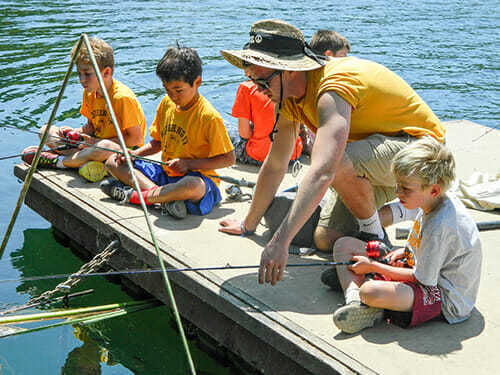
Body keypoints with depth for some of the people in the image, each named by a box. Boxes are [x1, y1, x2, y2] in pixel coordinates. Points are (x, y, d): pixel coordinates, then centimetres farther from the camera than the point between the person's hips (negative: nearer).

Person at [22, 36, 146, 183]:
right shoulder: (89, 93, 2)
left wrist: (97, 142, -21)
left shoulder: (123, 97, -22)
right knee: (47, 131, 2)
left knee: (104, 147, -43)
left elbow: (135, 139, -22)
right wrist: (75, 132, -8)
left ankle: (57, 161, -19)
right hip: (96, 143, 8)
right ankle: (85, 160, -22)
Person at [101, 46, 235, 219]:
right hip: (164, 172, 7)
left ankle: (132, 196, -22)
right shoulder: (166, 103, 5)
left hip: (196, 176, -7)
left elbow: (228, 158, -15)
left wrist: (188, 163, -20)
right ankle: (159, 192, -24)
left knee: (193, 186, -43)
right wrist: (134, 154, -1)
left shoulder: (209, 116, -17)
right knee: (113, 162, 0)